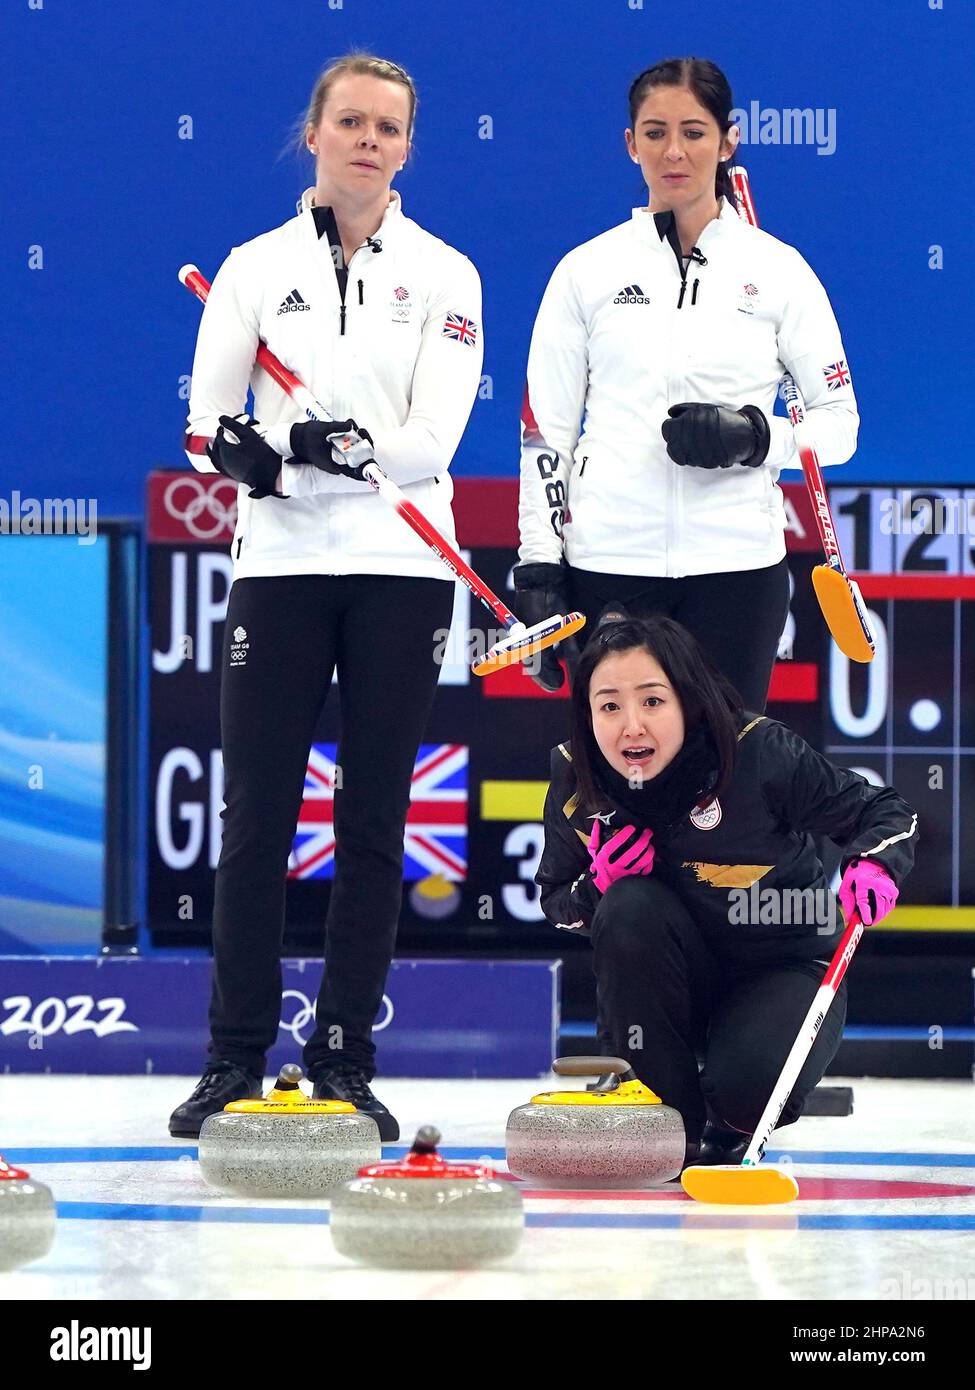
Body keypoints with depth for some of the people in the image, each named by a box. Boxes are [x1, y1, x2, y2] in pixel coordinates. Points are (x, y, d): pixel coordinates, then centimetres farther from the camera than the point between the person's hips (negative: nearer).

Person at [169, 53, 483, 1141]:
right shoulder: (256, 267, 7)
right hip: (280, 563, 0)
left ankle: (345, 1060, 9)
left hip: (400, 569, 0)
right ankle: (236, 1060, 3)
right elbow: (205, 423, 3)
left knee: (374, 819, 2)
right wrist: (234, 450, -20)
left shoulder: (442, 275, 4)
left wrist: (337, 444, -23)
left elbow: (432, 440, -7)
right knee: (257, 812, -3)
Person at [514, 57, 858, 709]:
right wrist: (539, 572, 0)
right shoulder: (587, 270, 7)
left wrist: (751, 437, -13)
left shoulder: (779, 268, 5)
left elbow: (839, 424, 6)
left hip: (737, 567, 0)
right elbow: (545, 432, 7)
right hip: (609, 565, 0)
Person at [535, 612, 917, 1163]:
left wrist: (877, 866, -35)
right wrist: (600, 884, -20)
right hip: (672, 986, 3)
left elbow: (886, 811, -12)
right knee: (630, 907, -31)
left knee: (748, 1084, -34)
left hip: (784, 968, -3)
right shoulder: (575, 778, -13)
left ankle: (731, 1128, 8)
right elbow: (556, 903, 3)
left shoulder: (761, 752, -24)